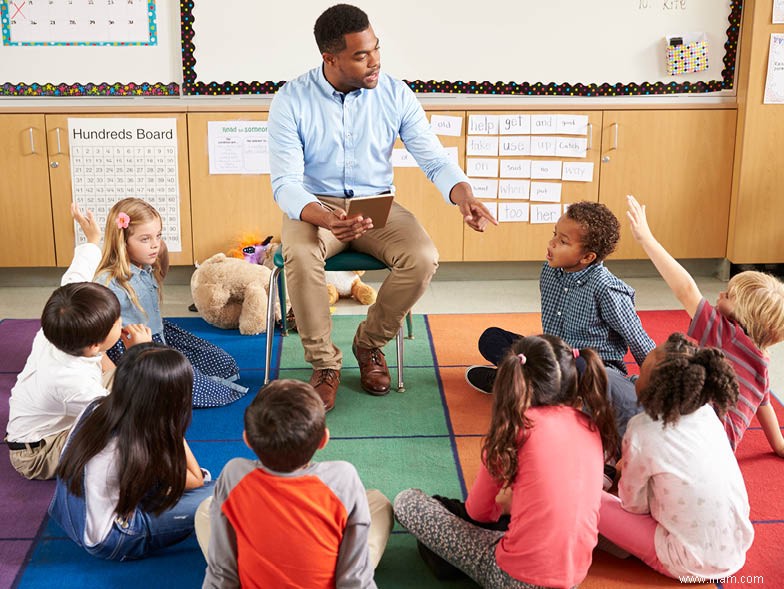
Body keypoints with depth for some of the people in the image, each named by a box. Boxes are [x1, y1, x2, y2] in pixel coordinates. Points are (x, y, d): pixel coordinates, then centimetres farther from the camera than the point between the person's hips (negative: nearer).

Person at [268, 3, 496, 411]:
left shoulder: (395, 95, -5)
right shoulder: (291, 101, -11)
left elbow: (434, 159, -4)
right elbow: (285, 182, -16)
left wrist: (463, 196, -27)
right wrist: (325, 218, -37)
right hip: (314, 206, -2)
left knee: (423, 258, -26)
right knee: (300, 256, -35)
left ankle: (369, 344, 1)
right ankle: (324, 363, -13)